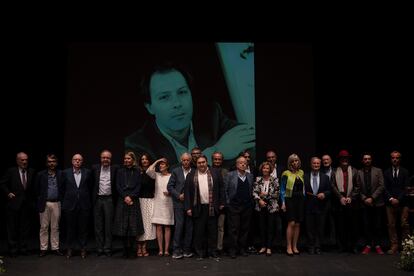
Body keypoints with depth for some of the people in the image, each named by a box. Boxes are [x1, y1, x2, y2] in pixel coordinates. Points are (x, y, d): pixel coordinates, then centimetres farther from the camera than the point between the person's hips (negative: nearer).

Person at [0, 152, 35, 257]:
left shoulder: (31, 172, 3)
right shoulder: (11, 171, -3)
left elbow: (34, 186, 9)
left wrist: (33, 200, 1)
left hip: (27, 204, 2)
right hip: (14, 203, -2)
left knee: (25, 228, 8)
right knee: (12, 228, 5)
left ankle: (23, 248, 17)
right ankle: (13, 249, 14)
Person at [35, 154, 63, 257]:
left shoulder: (61, 174, 4)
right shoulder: (41, 174, 3)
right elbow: (37, 190, 7)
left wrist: (61, 200, 2)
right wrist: (40, 200, 2)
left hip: (56, 204, 1)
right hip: (44, 204, -1)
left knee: (55, 227, 7)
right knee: (44, 227, 3)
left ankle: (55, 248, 13)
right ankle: (43, 248, 10)